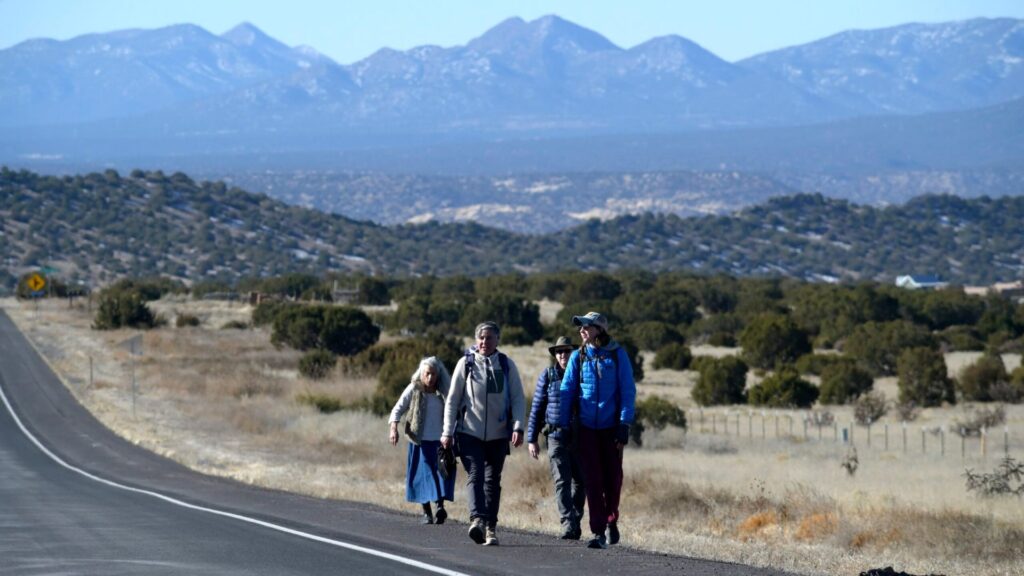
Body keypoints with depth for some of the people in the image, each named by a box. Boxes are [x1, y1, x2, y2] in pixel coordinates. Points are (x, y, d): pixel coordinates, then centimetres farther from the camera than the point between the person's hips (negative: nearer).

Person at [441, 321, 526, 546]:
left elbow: (518, 398, 4)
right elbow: (452, 399, 4)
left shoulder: (506, 365, 5)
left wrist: (517, 427, -10)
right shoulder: (466, 363, 2)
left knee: (493, 480, 6)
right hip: (469, 432, -2)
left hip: (498, 434, 2)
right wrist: (448, 431, 0)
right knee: (475, 475, -17)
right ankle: (477, 519, -32)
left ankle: (491, 527, 11)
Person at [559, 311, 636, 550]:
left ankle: (611, 521, 31)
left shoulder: (617, 355, -2)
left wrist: (625, 424, -10)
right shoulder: (578, 357, 4)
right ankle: (598, 532, -4)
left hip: (611, 425, -1)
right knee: (593, 480, -4)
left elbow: (628, 391, -3)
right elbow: (567, 391, 5)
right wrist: (562, 426, 0)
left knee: (613, 477, 7)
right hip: (587, 427, 1)